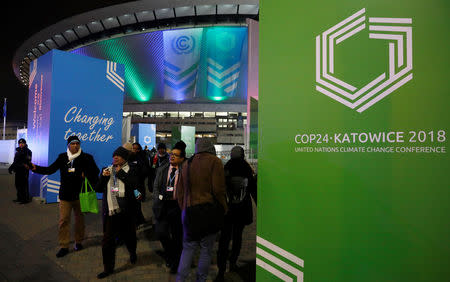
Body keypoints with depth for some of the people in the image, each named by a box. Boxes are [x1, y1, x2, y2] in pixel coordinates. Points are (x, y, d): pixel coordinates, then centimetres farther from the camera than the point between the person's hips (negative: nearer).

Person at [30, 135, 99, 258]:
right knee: (63, 220, 2)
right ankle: (64, 246, 14)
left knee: (79, 219, 12)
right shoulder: (62, 157, 3)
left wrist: (86, 174, -21)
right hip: (65, 195, 2)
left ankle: (78, 242, 30)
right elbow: (50, 169, 3)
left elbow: (95, 172, -3)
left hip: (80, 194, -1)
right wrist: (35, 168, -9)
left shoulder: (86, 157, -4)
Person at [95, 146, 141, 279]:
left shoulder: (131, 169, 1)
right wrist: (103, 177, -6)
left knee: (128, 235, 14)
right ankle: (108, 268, 16)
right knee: (107, 241, 1)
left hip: (126, 211, -2)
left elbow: (134, 184, -16)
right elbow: (98, 189, 12)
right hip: (110, 211, 2)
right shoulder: (107, 169, 13)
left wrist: (120, 173, -12)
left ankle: (132, 253, 44)